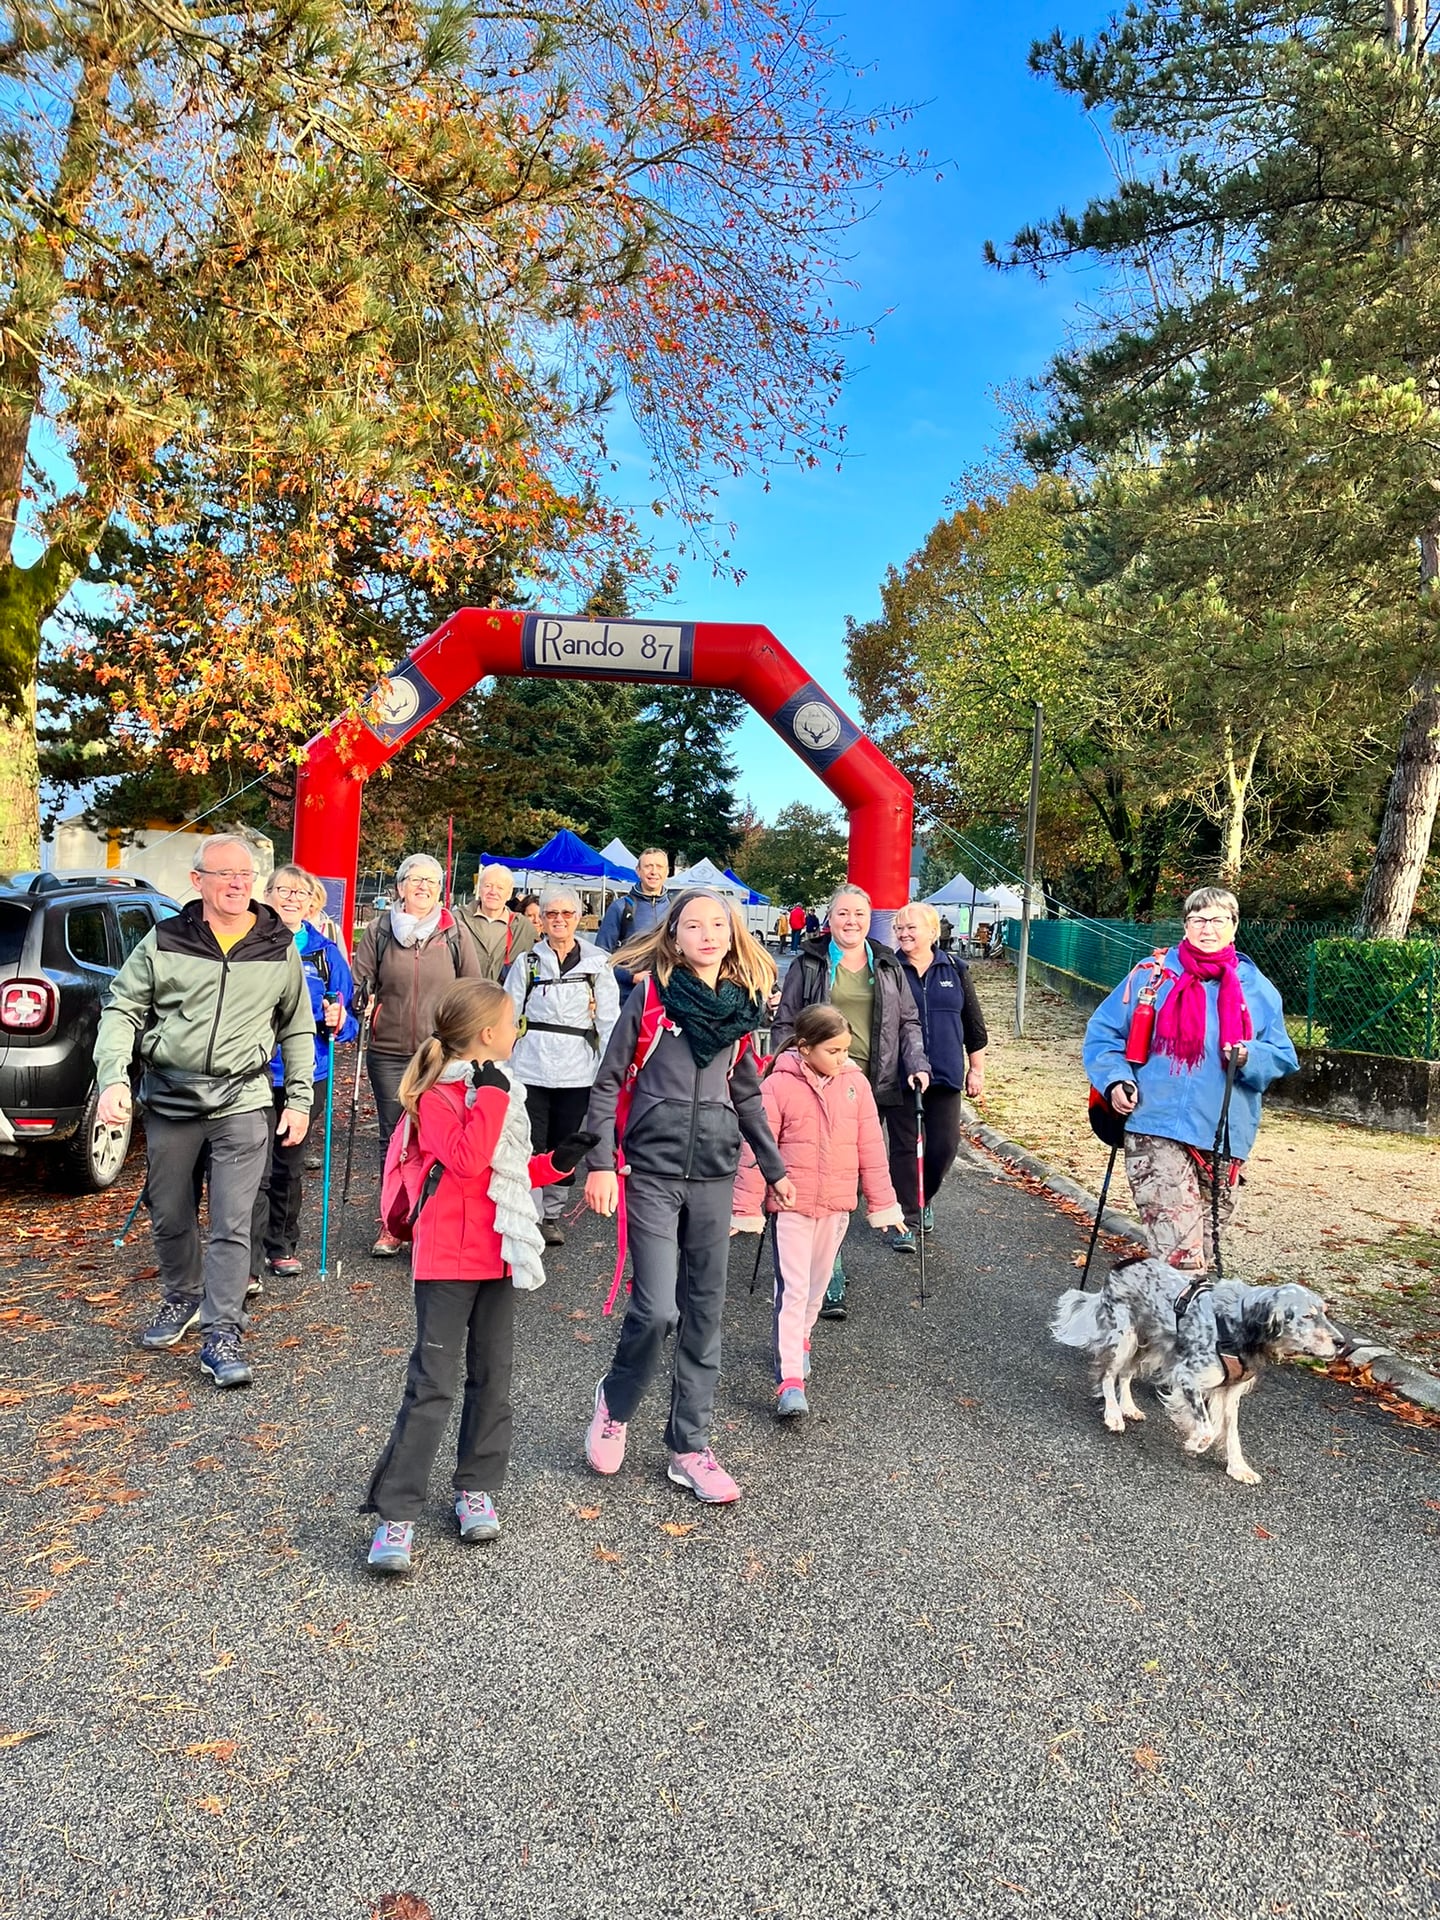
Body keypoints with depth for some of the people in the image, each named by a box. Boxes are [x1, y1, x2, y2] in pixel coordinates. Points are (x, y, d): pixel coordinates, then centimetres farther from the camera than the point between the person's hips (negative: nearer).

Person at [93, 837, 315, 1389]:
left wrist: (299, 1099, 7)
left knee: (231, 1225, -5)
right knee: (169, 1217, 14)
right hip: (168, 1099, 1)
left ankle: (222, 1335, 2)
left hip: (243, 1102, -1)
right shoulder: (165, 940, 1)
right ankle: (182, 1299, 38)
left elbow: (298, 1030, 12)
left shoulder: (279, 949, 4)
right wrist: (113, 1078, -12)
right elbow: (122, 1011, 3)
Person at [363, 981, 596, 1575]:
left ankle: (476, 1487, 27)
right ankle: (395, 1515, 2)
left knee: (491, 1378, 13)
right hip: (447, 1260, -7)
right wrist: (489, 1095, -25)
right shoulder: (437, 1095, -12)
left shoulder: (499, 1090, 13)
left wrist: (556, 1162, 6)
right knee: (433, 1385, -6)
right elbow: (466, 1160, -28)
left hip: (496, 1257, 8)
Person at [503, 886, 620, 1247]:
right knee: (530, 1145, -3)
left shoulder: (597, 964, 4)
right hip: (530, 1067, 0)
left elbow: (610, 1020, 3)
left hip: (577, 1070, 0)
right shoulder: (527, 962, 6)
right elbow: (508, 1014, 7)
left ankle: (552, 1215, 24)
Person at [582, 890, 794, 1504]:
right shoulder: (651, 995, -3)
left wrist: (775, 1169, 19)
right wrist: (600, 1164, -8)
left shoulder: (741, 1006, 8)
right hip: (653, 1171, -4)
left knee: (704, 1313, 8)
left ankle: (690, 1447, 20)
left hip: (714, 1175, 4)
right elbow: (608, 1081, -1)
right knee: (657, 1308, -11)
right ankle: (615, 1404, 20)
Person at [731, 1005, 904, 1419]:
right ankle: (790, 1379, -5)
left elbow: (871, 1146, 6)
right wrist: (746, 1209, -8)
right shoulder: (778, 1085, -12)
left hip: (836, 1204, 4)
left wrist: (882, 1203, 9)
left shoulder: (855, 1083, 0)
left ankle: (799, 1338, 43)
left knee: (816, 1284, 19)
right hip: (791, 1203, -4)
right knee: (792, 1289, -6)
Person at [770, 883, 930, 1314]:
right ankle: (830, 1283, -1)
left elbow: (909, 1023, 18)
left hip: (874, 1087, 3)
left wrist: (917, 1064, 3)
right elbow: (784, 1025, 7)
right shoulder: (809, 965, 5)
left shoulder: (888, 967, 14)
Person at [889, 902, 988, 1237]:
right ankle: (909, 1217, 13)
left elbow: (973, 1023, 10)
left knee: (944, 1146, 4)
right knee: (904, 1147, 2)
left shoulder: (955, 969, 6)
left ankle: (924, 1198, 31)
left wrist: (976, 1070, 8)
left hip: (945, 1075, 2)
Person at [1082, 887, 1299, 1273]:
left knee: (1203, 1252, 14)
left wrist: (1250, 1057, -11)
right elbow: (1103, 1031, 8)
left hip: (1223, 1139, 4)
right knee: (1181, 1254, -17)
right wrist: (1114, 1079, -8)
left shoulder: (1257, 989, 8)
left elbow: (1282, 1057, 11)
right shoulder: (1151, 975, 3)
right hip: (1155, 1130, -3)